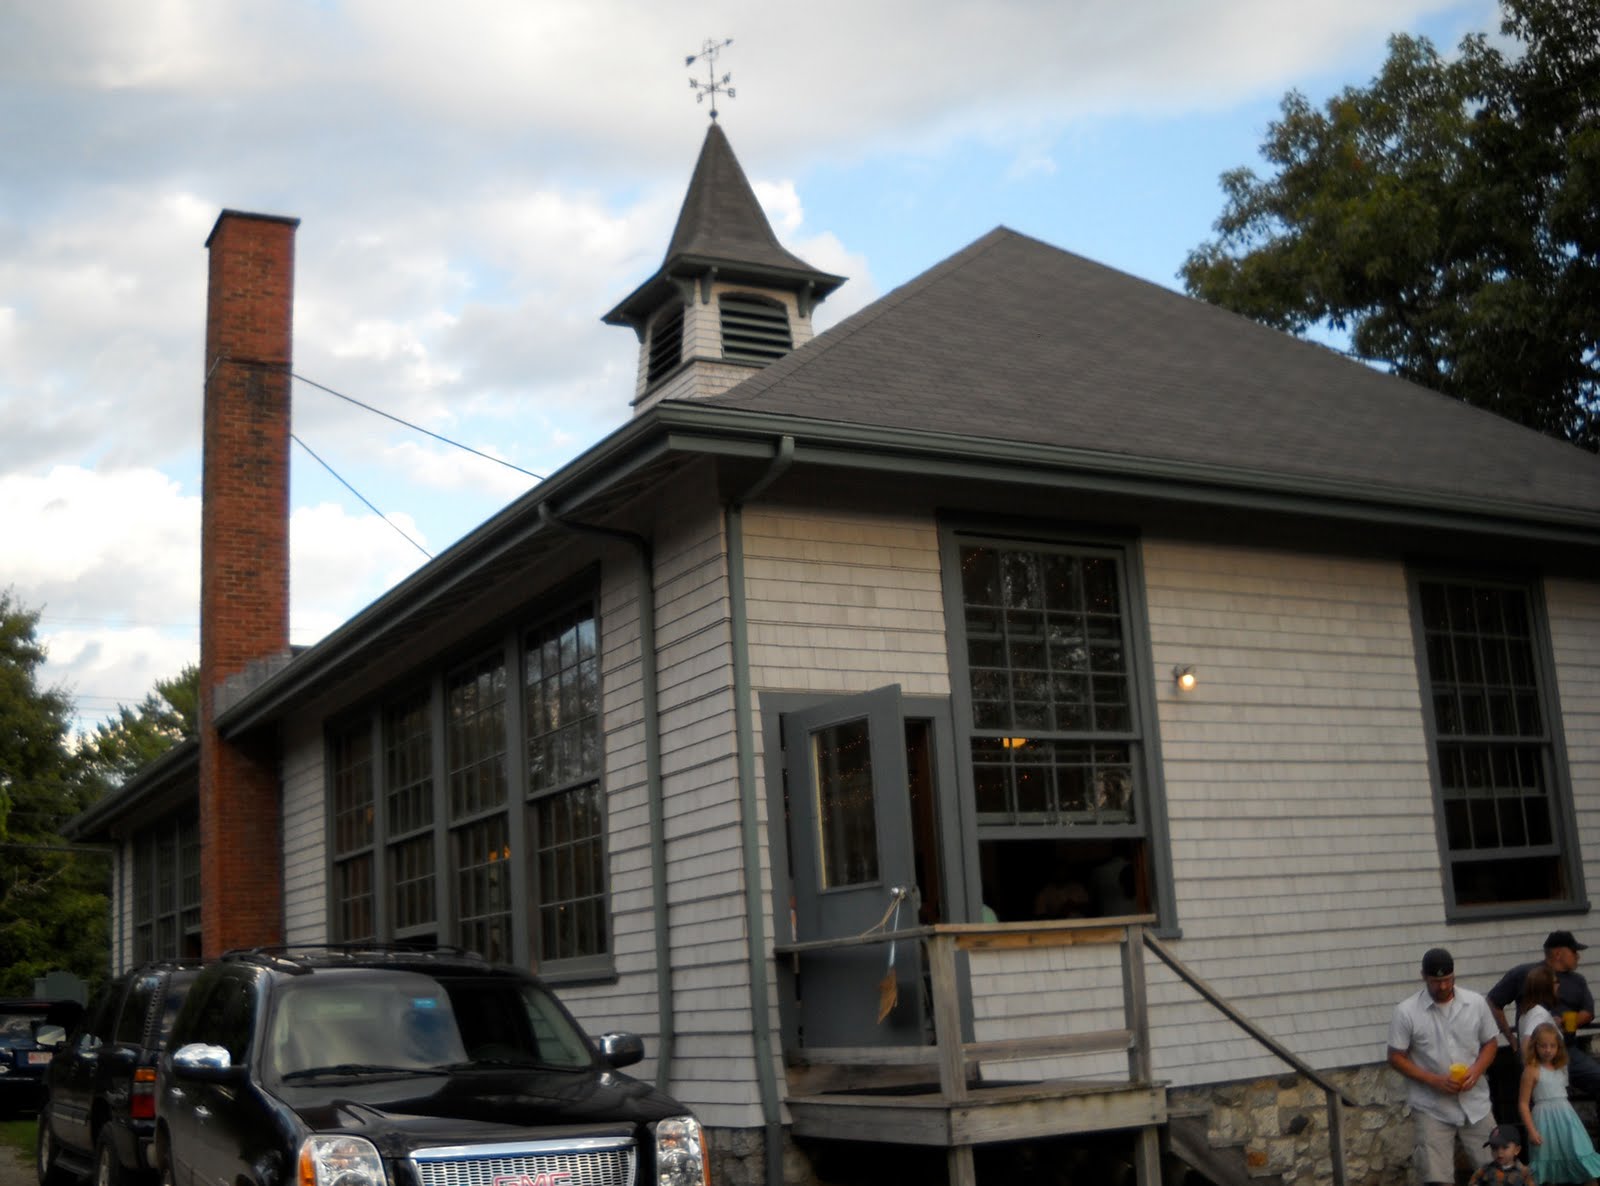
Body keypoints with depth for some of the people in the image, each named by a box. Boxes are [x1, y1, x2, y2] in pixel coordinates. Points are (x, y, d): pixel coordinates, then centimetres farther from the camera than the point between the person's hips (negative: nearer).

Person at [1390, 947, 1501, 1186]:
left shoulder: (1476, 1003, -2)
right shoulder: (1406, 1011, -11)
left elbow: (1490, 1042, 9)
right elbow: (1396, 1058, -6)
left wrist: (1476, 1071, -11)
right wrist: (1434, 1080, -18)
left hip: (1474, 1103, 3)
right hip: (1432, 1108, -3)